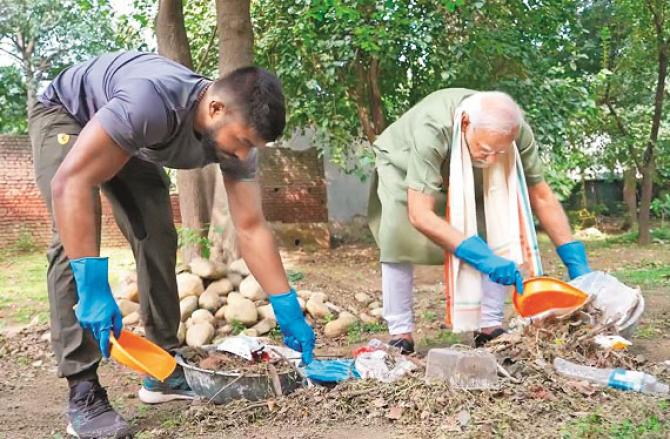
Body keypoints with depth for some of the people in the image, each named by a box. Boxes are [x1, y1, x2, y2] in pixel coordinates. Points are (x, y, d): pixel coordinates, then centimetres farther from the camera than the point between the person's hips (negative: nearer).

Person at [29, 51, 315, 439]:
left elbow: (252, 228, -15)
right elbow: (70, 181, -45)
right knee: (75, 239, -23)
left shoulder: (236, 131, -21)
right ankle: (83, 391, -19)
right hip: (66, 116, -6)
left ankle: (165, 372, 5)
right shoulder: (153, 102, -44)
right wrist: (93, 289, -48)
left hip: (130, 143, 6)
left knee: (158, 238, -3)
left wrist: (289, 311, -16)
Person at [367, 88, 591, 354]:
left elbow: (541, 197, -20)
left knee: (503, 221, -18)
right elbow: (420, 215, -46)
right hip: (403, 167, -3)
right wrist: (483, 257, -52)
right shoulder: (432, 129, -44)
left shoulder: (516, 130, -30)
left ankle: (489, 327, -8)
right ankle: (400, 334, -13)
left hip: (466, 177, 4)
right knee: (399, 238, -27)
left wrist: (575, 260, -25)